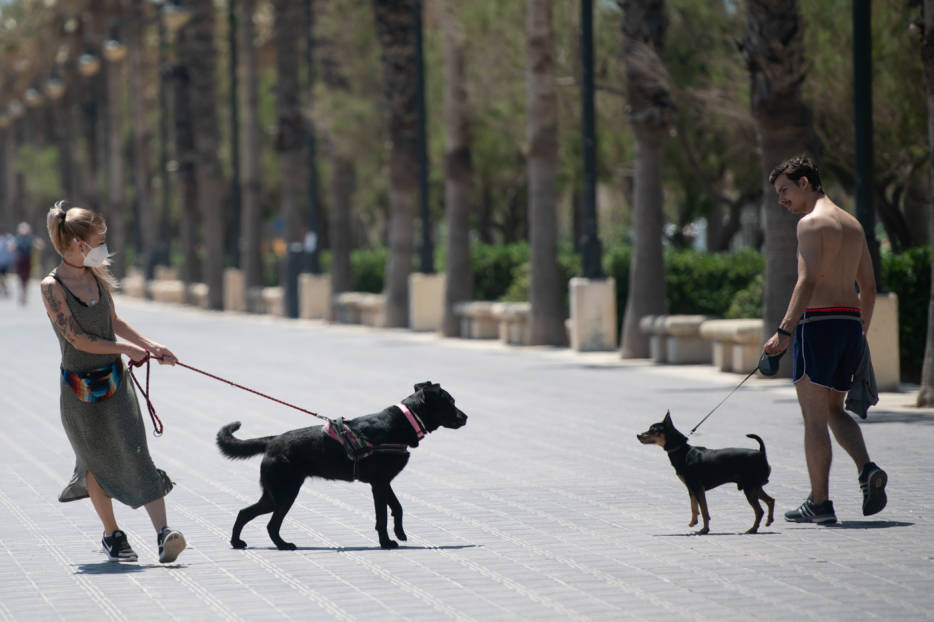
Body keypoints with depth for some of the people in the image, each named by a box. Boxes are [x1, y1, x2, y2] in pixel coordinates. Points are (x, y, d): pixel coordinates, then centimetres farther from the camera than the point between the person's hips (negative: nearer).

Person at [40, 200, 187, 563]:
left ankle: (163, 533, -16)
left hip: (114, 379, 4)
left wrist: (150, 346, 11)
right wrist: (127, 349, -10)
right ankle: (111, 535, 27)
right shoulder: (52, 287, -15)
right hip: (79, 385, -4)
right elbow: (78, 339, -17)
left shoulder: (98, 276, 3)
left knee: (136, 454, -9)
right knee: (97, 461, 10)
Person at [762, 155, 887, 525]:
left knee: (814, 415, -2)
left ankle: (819, 502, -2)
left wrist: (784, 331, -23)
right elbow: (869, 286, 18)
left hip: (819, 321, -8)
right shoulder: (852, 224, 16)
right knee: (834, 410, 18)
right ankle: (867, 470, -5)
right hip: (851, 322, 8)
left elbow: (808, 281, -20)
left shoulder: (811, 223, -9)